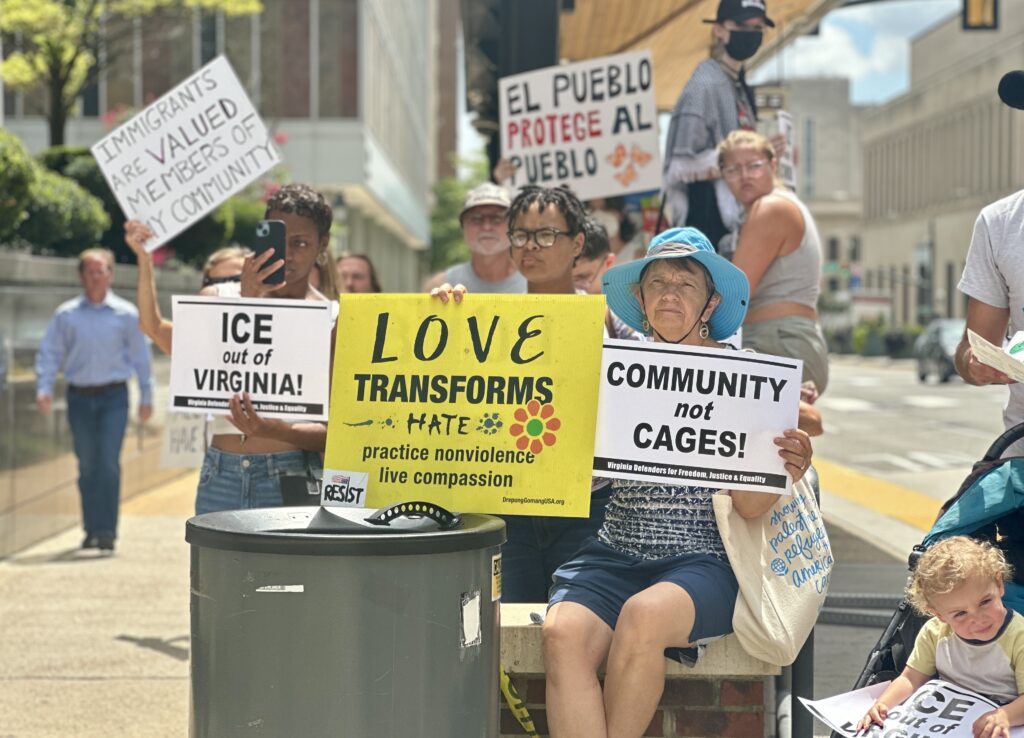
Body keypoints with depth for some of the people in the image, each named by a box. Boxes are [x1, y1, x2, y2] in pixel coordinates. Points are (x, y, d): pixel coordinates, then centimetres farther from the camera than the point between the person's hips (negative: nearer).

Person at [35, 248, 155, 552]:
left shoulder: (126, 314, 2)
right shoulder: (66, 315, 4)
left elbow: (140, 356, 7)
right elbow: (49, 353, 5)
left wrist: (146, 396, 7)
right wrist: (44, 388, -8)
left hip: (113, 396, -2)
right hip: (79, 398, 2)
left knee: (109, 463, -11)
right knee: (87, 466, 7)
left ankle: (107, 530, -8)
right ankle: (91, 530, 17)